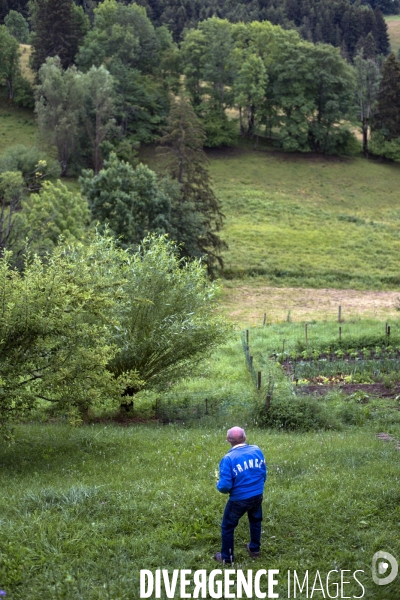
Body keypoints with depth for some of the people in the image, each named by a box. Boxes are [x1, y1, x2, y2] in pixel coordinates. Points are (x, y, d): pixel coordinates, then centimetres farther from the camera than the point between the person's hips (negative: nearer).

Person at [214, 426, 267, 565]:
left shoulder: (228, 459, -22)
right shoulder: (257, 450, -8)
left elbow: (225, 486, -21)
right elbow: (264, 473, 3)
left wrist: (219, 484, 2)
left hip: (239, 499, -4)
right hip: (257, 496, 5)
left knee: (228, 526, 17)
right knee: (255, 521, 31)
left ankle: (227, 557, 28)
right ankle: (254, 549, 45)